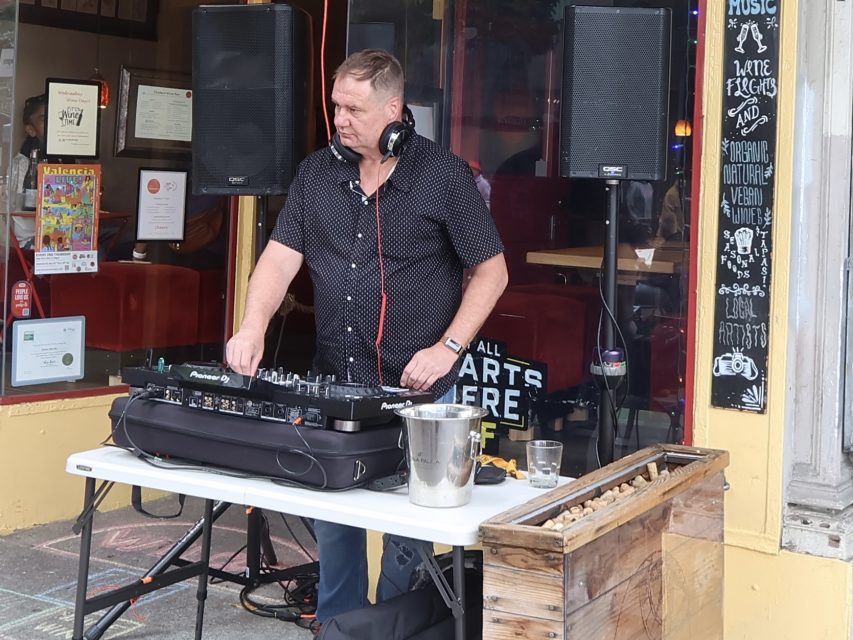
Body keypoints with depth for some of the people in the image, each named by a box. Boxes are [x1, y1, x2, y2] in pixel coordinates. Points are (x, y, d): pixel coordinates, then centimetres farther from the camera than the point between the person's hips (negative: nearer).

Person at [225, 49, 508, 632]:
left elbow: (491, 271, -4)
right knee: (332, 526, 13)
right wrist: (254, 327, -14)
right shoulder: (317, 173, 7)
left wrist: (447, 348, -13)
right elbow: (280, 257, 3)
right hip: (332, 386, 4)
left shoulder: (445, 175, -6)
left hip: (416, 391, -4)